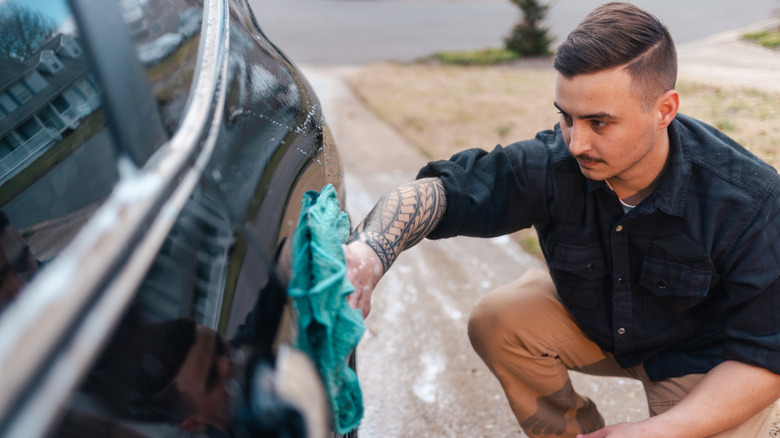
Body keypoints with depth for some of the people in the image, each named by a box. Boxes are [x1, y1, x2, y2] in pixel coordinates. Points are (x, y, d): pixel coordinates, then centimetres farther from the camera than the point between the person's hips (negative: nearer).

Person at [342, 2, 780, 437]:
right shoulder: (552, 166, -27)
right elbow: (440, 189, -34)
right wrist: (369, 251, -55)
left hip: (706, 353, -2)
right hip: (591, 316, 3)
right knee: (494, 321, -15)